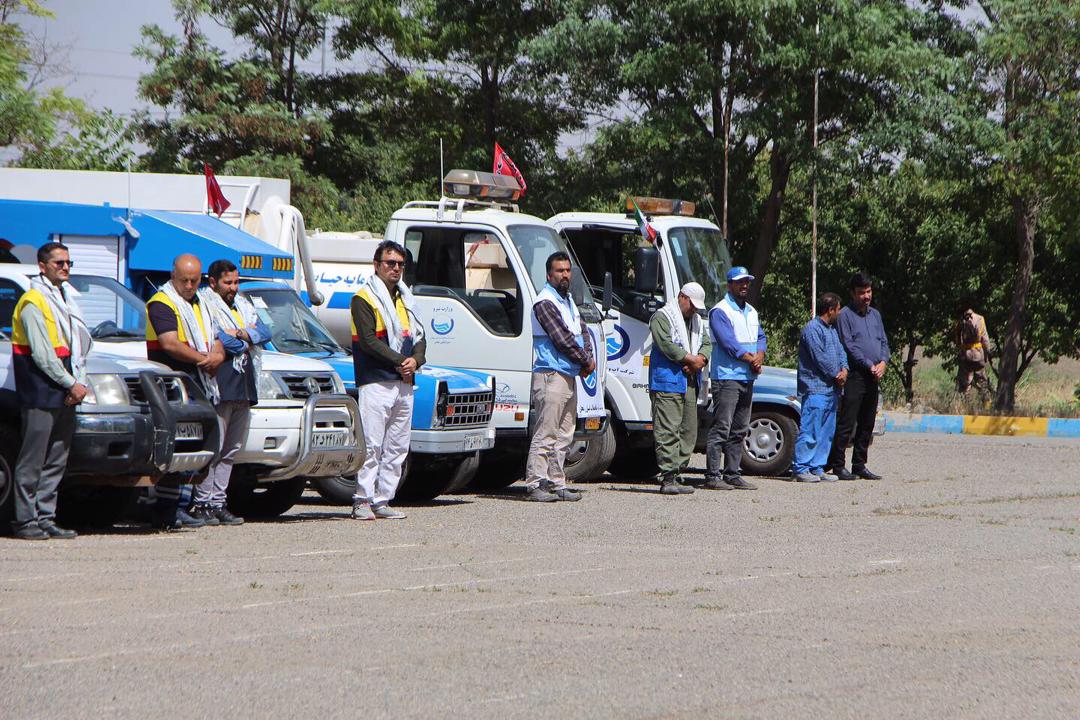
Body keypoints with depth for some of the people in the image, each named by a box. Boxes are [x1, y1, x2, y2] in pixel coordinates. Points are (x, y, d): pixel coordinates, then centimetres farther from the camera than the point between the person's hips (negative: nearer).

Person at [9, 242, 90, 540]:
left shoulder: (67, 299, 18)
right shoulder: (33, 301, -9)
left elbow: (80, 344, 17)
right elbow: (41, 353, -14)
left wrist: (80, 382, 2)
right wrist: (71, 384, -12)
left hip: (65, 392, 8)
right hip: (40, 391, -8)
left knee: (57, 460, 8)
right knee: (33, 458, -6)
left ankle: (45, 518, 13)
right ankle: (26, 521, -4)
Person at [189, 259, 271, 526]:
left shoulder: (243, 305, 23)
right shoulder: (204, 304, -2)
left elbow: (263, 332, 10)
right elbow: (217, 340, -14)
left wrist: (240, 334, -7)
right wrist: (245, 343, 1)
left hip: (244, 388, 8)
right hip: (220, 385, -8)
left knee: (231, 450, 7)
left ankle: (218, 503, 11)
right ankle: (201, 503, -8)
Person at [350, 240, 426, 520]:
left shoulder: (406, 299, 21)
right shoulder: (364, 299, -3)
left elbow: (419, 337, 19)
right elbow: (368, 341, -12)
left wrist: (415, 360, -2)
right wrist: (399, 361, -13)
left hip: (404, 383, 7)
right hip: (376, 382, -7)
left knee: (397, 447, 6)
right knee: (371, 444, -10)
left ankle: (383, 500, 9)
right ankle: (363, 500, -7)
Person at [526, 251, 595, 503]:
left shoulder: (568, 301, 18)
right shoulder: (545, 303, -12)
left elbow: (582, 331, 18)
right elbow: (562, 339, -16)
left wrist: (588, 358, 0)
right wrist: (586, 361, -7)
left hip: (569, 376, 10)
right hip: (550, 375, -10)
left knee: (563, 436, 11)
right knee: (545, 435, -11)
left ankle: (557, 484, 15)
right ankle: (535, 484, -11)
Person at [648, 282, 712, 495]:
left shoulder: (697, 321, 23)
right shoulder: (662, 317, -3)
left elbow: (707, 343, 16)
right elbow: (666, 344, -15)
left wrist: (700, 359, -6)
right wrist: (692, 359, -10)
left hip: (690, 385, 9)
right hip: (667, 383, -9)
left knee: (689, 431, 8)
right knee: (668, 431, -12)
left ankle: (677, 474, 12)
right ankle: (668, 478, -15)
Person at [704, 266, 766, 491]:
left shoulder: (751, 312, 19)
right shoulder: (720, 311, -8)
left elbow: (760, 337, 14)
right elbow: (728, 342, -16)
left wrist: (760, 356, -8)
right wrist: (752, 359, -12)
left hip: (747, 378, 9)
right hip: (726, 377, -9)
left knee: (740, 430, 10)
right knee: (721, 428, -12)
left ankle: (732, 474, 15)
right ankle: (712, 476, -12)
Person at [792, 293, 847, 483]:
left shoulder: (832, 329, 20)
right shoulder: (812, 329, -10)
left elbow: (840, 351, 17)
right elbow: (820, 358, -15)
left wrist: (844, 370, -3)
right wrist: (836, 376, -7)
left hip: (831, 389, 9)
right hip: (815, 388, -9)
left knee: (826, 432, 10)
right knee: (810, 430, -9)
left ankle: (817, 468, 14)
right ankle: (801, 469, -7)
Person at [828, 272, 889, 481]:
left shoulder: (875, 315, 18)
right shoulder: (846, 315, -4)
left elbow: (884, 342, 17)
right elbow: (849, 346, -11)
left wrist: (883, 362, -3)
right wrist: (869, 365, -14)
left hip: (873, 377, 7)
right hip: (854, 375, -7)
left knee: (867, 425, 9)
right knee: (847, 423, -9)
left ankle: (860, 465, 16)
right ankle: (838, 465, -7)